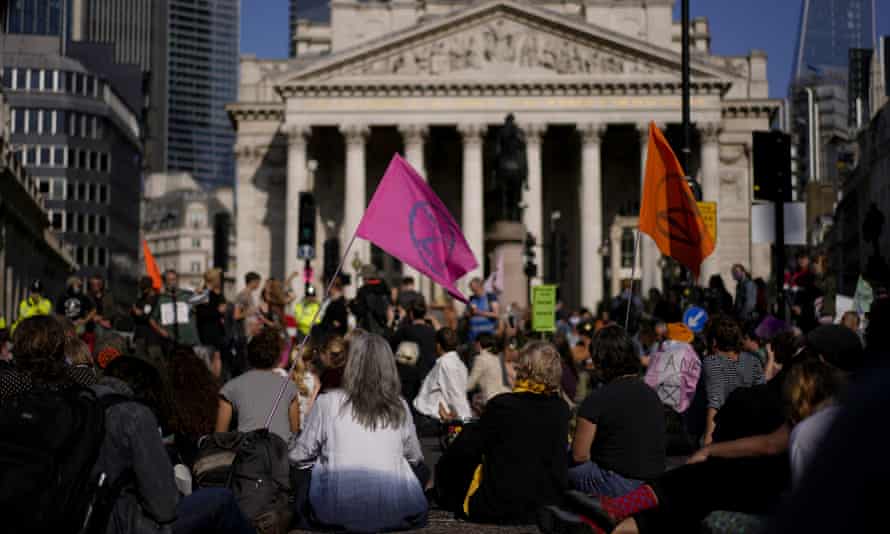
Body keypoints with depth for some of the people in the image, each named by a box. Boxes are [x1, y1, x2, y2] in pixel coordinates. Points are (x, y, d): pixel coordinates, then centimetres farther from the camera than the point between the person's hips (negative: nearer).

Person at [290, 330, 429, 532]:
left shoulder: (328, 402, -3)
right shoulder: (400, 407, 4)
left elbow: (299, 457, 8)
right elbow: (415, 459, 18)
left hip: (337, 514, -2)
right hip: (395, 513, 2)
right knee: (421, 469, 30)